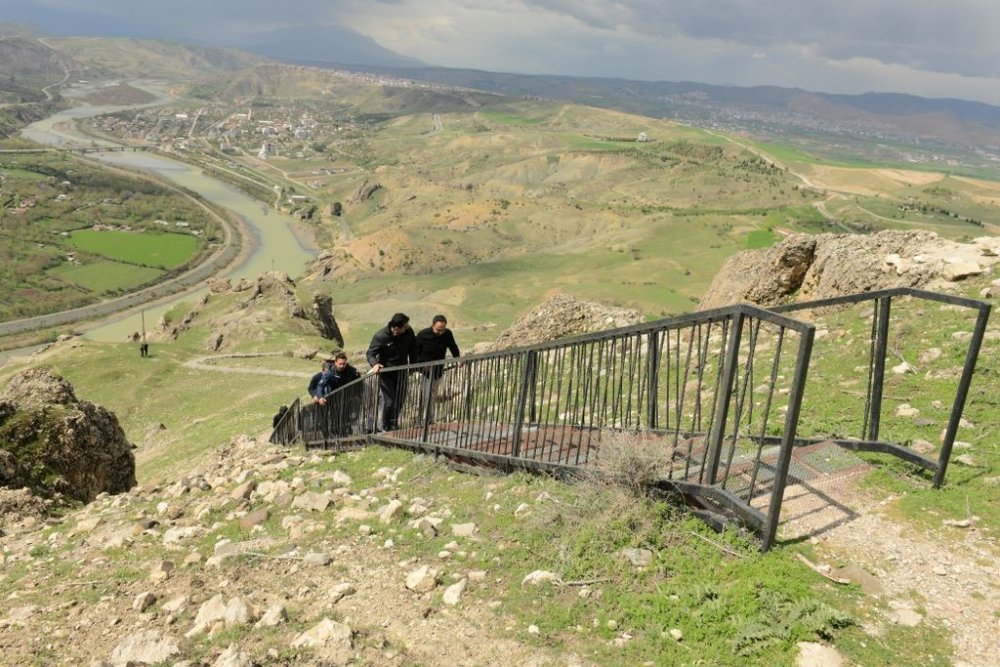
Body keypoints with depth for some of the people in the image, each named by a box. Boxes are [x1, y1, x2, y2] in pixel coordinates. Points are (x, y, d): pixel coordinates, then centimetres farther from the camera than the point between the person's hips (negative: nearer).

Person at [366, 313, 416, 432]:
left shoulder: (409, 332, -12)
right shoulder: (380, 336, -23)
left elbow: (412, 349, 6)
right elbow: (370, 353, -16)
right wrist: (374, 364, -36)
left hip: (401, 370, 4)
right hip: (386, 371, -4)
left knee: (400, 399, 11)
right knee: (388, 400, -6)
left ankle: (393, 424, 30)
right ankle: (385, 427, 14)